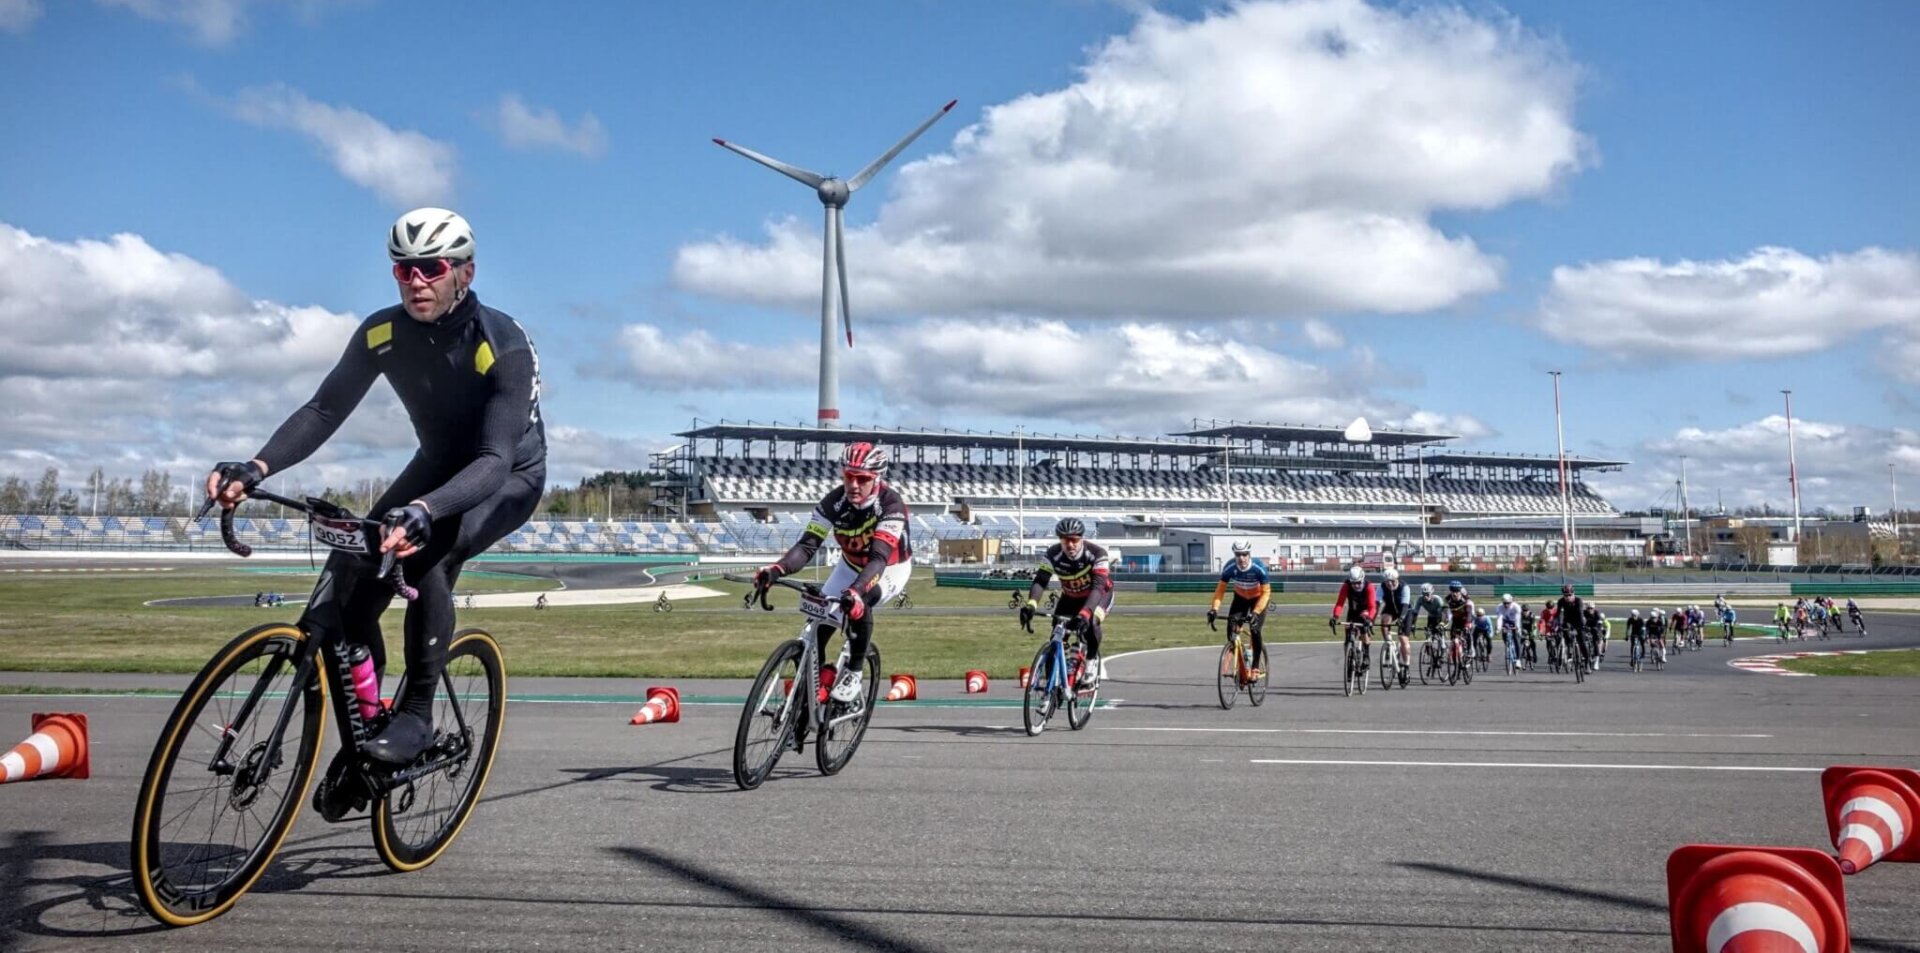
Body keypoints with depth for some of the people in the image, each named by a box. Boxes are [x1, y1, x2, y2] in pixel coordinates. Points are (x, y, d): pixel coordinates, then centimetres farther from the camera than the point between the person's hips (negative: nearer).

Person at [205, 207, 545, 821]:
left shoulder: (504, 345, -31)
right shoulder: (382, 334, -16)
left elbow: (496, 458, -41)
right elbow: (323, 411, -19)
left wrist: (422, 512, -58)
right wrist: (255, 467, -38)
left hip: (510, 477, -5)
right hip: (440, 465, 5)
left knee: (423, 555, -33)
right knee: (354, 569, -14)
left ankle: (416, 714, -17)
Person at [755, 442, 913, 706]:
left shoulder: (891, 504, -33)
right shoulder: (834, 501, -23)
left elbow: (878, 558, -43)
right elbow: (808, 545, -29)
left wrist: (856, 590, -62)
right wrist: (776, 569, -49)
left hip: (891, 568, -4)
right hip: (851, 565, 5)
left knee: (858, 602, -34)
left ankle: (854, 674, -15)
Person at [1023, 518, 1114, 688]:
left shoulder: (1096, 553, -34)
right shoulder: (1053, 554, -25)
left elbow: (1098, 586, -43)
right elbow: (1040, 580, -32)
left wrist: (1085, 613, -60)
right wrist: (1030, 604, -52)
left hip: (1099, 594, -3)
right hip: (1070, 597, 3)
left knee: (1090, 622, -32)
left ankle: (1092, 661, -7)